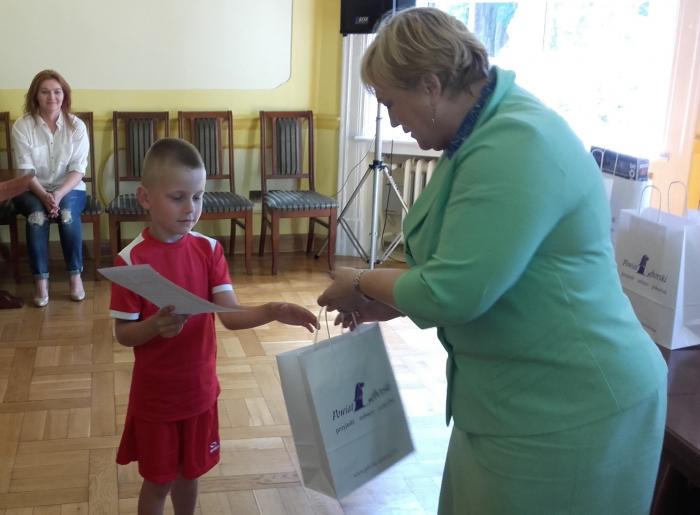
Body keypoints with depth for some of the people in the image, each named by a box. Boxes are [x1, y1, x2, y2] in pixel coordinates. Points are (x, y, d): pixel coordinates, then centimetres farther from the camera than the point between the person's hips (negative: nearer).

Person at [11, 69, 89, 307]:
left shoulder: (76, 126, -4)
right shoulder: (22, 126, -6)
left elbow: (78, 169, -8)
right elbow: (25, 170, -11)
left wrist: (59, 194, -24)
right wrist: (44, 196, -27)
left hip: (69, 189, 0)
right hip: (32, 190, 0)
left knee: (67, 212, -32)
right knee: (37, 214, -33)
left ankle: (75, 275, -18)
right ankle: (40, 279, -23)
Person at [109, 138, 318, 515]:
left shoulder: (209, 249, -5)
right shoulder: (131, 260, -16)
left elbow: (231, 315, -12)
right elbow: (123, 334, -13)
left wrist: (273, 311, -30)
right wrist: (155, 326, -33)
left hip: (200, 389, 3)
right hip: (154, 395, -3)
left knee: (190, 472, 21)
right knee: (157, 481, 14)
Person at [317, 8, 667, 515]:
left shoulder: (515, 145, -26)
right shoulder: (487, 130, 7)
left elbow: (453, 292, -27)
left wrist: (362, 284, -9)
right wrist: (386, 306, 8)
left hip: (568, 411, -9)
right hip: (523, 396, 9)